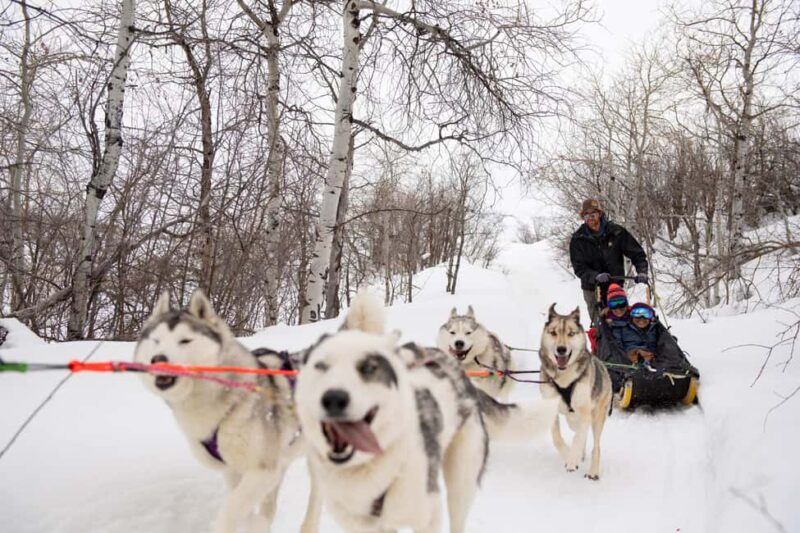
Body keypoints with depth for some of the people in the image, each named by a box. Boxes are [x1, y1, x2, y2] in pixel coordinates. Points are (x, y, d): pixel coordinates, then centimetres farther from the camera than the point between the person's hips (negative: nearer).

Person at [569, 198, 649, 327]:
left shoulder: (616, 232, -4)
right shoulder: (578, 239, -4)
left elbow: (636, 253, 0)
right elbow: (579, 267, -10)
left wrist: (642, 271, -17)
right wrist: (595, 276, -29)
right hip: (592, 288, -1)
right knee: (599, 323, -4)